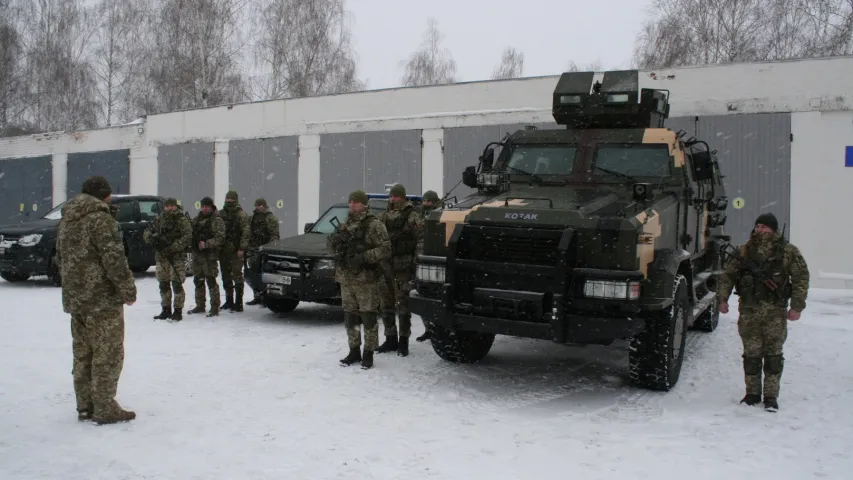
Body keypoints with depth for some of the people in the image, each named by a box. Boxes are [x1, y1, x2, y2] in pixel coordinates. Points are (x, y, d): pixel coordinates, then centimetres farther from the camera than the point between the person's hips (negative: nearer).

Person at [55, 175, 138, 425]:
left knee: (83, 354, 15)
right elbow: (114, 259, -19)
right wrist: (128, 290, -12)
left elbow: (60, 258, 21)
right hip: (103, 299, -9)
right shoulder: (100, 218, -14)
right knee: (107, 355, -2)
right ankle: (105, 409, 2)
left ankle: (85, 406, 22)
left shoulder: (66, 220, 14)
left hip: (74, 298, 9)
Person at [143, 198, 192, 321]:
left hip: (177, 256, -5)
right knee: (163, 284, 10)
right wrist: (152, 237, -12)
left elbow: (187, 237, -14)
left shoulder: (182, 220, -4)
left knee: (177, 284, -7)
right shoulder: (159, 220, 11)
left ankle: (178, 311, 1)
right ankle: (166, 310, 21)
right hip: (161, 256, 5)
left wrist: (172, 247, -22)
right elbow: (146, 233, 12)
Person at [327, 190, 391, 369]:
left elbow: (385, 250, -13)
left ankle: (368, 354, 8)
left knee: (368, 317, -1)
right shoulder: (346, 225, 14)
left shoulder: (374, 225, -6)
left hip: (366, 280, -6)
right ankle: (354, 351, 23)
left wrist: (364, 257, -22)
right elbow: (330, 244, 21)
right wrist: (333, 239, -3)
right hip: (346, 279, 6)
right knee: (350, 317, 12)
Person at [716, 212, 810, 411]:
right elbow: (727, 275, 10)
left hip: (775, 312, -2)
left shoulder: (788, 251, 0)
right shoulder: (744, 251, 6)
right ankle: (752, 393, 19)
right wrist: (723, 298, 2)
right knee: (751, 354, 7)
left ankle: (771, 397, 12)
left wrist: (797, 306, -6)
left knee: (773, 354, 3)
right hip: (749, 311, 2)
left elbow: (801, 278, 0)